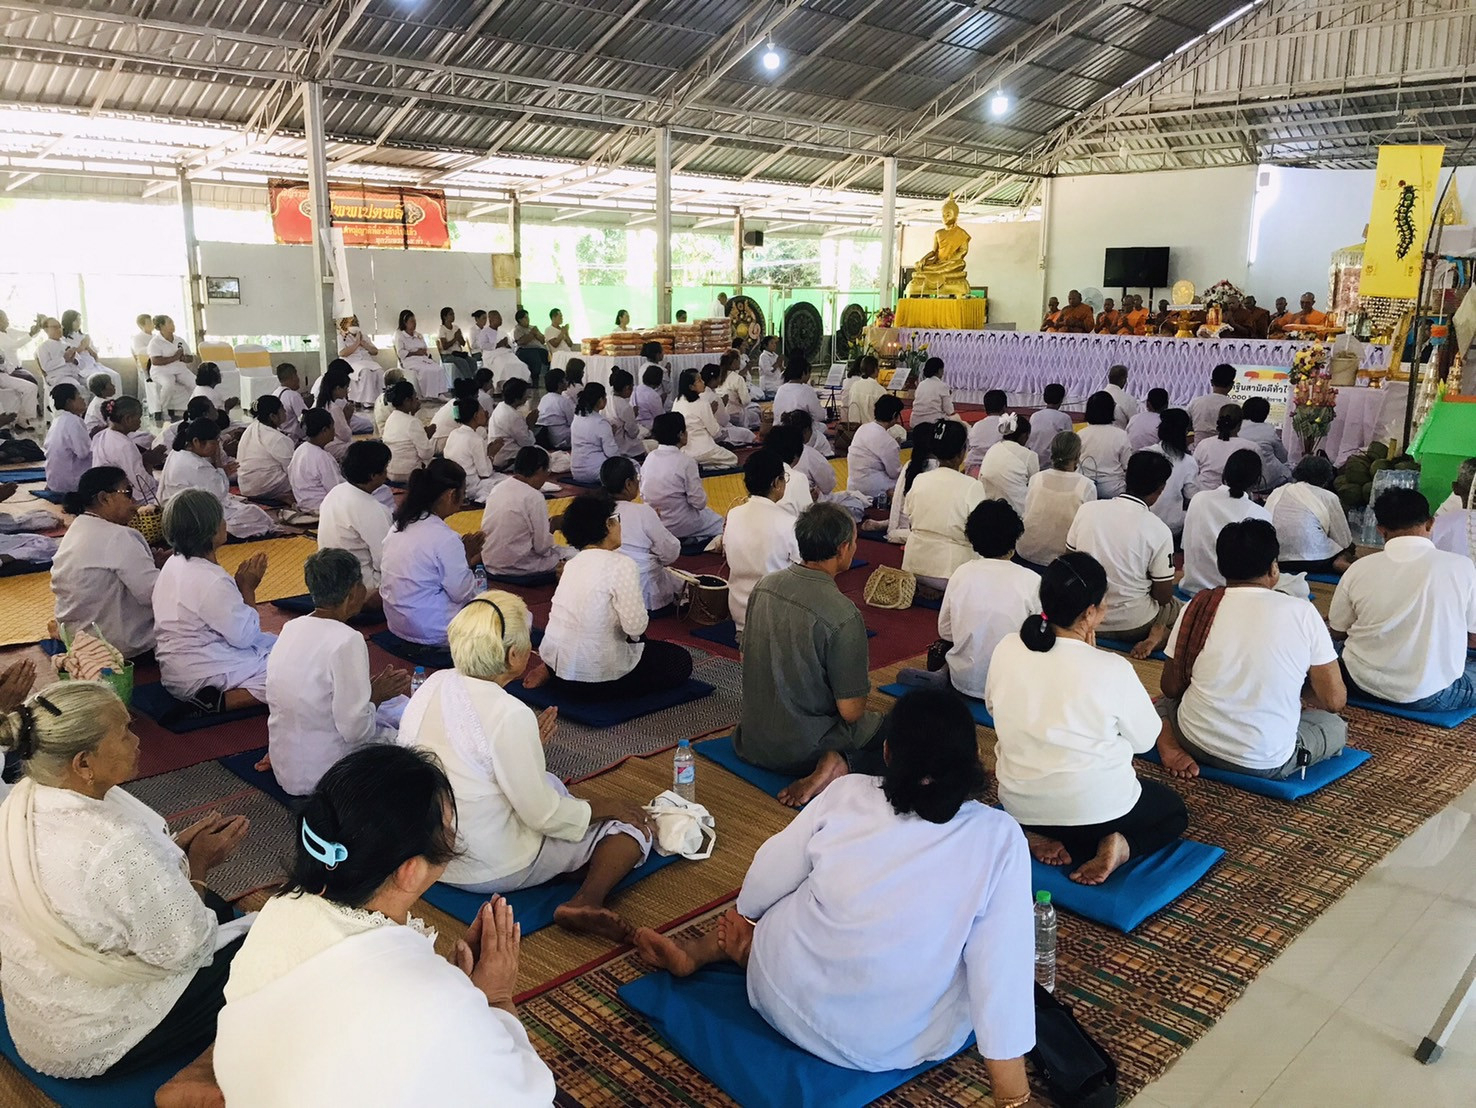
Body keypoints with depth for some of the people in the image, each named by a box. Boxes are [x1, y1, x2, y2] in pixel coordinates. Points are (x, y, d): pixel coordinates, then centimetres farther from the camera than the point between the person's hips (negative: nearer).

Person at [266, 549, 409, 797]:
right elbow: (355, 729, -23)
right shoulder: (347, 641, -24)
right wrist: (375, 696, -4)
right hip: (322, 774, -8)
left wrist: (371, 690, 6)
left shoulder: (292, 628, 1)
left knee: (395, 704, 21)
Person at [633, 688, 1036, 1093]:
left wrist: (742, 916, 22)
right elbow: (999, 963, -17)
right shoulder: (999, 837, -16)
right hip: (896, 1046, -1)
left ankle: (696, 953, 23)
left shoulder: (846, 793, -11)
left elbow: (767, 880, 1)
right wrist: (1012, 1092, -9)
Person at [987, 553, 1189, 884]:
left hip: (1020, 806, 4)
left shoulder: (1006, 649, -9)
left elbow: (994, 706, 8)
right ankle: (1117, 846, -2)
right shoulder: (1112, 668, -21)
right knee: (1174, 811, 26)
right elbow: (1145, 739, -5)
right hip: (1095, 806, -4)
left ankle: (1045, 839, 8)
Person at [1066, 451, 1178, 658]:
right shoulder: (1158, 530, -19)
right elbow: (1163, 596, -11)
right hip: (1131, 624, -6)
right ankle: (1158, 633, -1)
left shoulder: (1086, 510, -10)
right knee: (1176, 606, 25)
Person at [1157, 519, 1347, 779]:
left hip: (1196, 744, 1)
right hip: (1266, 761, -1)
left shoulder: (1199, 605, -5)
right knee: (1336, 726, 26)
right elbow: (1334, 700, -3)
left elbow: (1171, 688, 3)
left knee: (1165, 702, 33)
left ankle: (1169, 746, 3)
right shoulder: (1301, 612, -9)